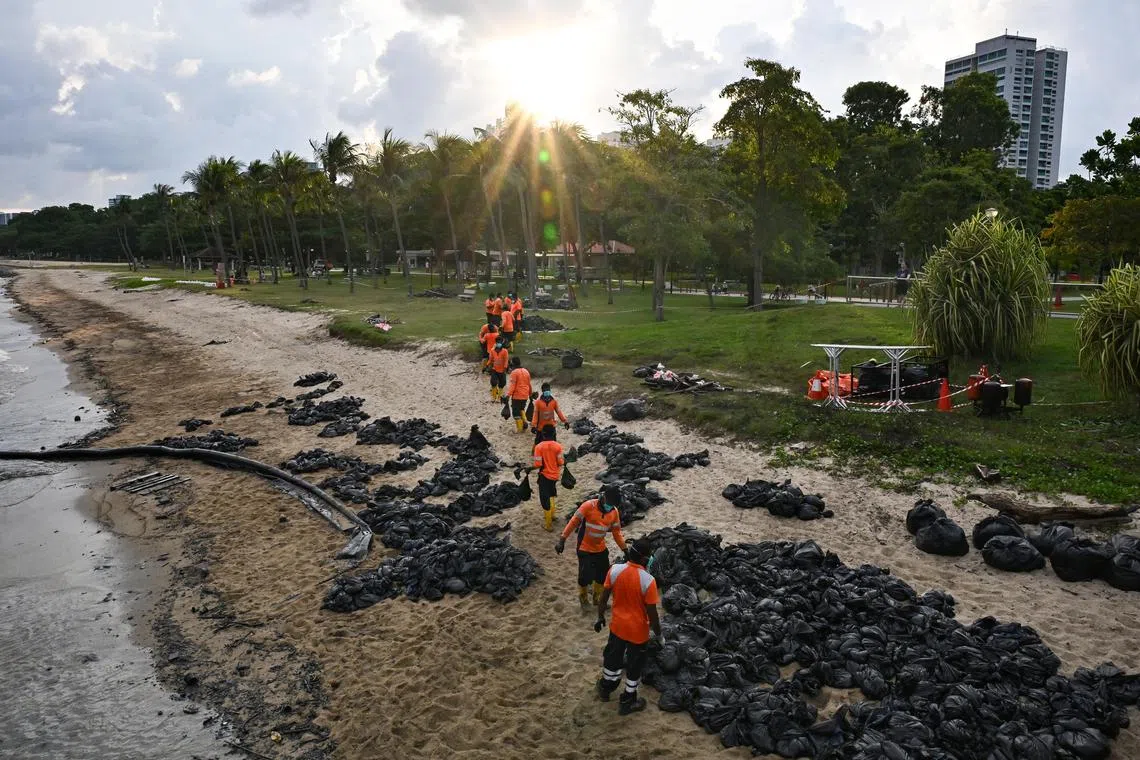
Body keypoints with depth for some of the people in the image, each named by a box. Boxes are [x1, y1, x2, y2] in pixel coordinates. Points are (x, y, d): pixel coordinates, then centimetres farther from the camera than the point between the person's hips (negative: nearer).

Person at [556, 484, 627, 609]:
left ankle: (597, 597, 39)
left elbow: (617, 533, 2)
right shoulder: (588, 506, -23)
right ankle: (583, 598, 29)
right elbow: (573, 522, -18)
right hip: (585, 549, -5)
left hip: (601, 549, 5)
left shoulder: (614, 512, -7)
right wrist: (562, 541, -18)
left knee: (603, 575, 13)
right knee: (585, 576, -1)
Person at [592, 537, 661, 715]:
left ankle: (605, 688, 49)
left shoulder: (614, 570, -17)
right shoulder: (648, 581, -28)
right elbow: (652, 614, -20)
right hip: (638, 630, -4)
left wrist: (600, 617, 12)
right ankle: (627, 703, 35)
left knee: (613, 657, 27)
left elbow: (603, 598, -5)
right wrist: (658, 635, -4)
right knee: (634, 666, 18)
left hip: (617, 625, 4)